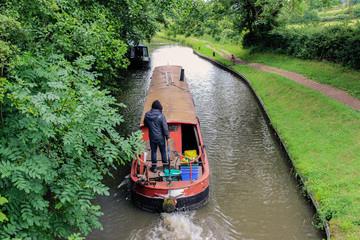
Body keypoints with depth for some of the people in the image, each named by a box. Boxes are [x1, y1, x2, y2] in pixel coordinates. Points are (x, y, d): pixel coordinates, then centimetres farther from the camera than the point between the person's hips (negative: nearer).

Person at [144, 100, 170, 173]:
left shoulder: (147, 115, -7)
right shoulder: (161, 116, -19)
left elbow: (145, 124, 9)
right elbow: (165, 128, -16)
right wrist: (167, 137, -6)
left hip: (152, 137, 3)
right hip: (160, 137, -3)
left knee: (153, 151, 14)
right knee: (163, 152, 13)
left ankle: (154, 167, 22)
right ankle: (166, 166, 25)